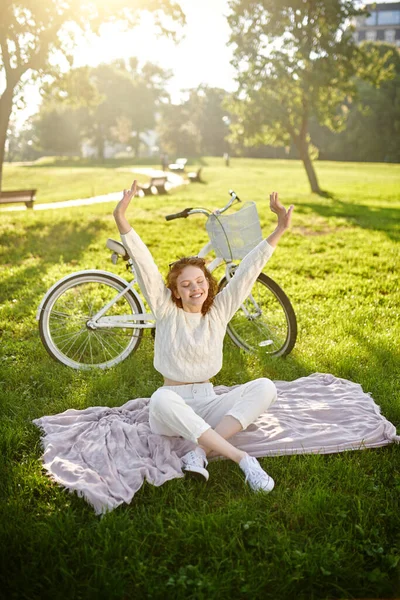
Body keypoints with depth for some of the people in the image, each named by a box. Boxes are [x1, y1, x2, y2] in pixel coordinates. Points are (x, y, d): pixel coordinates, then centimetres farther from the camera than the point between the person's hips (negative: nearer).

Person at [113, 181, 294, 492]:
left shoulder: (219, 311, 3)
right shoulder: (166, 312, -2)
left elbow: (247, 271, -3)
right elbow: (145, 265, -13)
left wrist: (279, 230, -7)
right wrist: (122, 221, -23)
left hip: (208, 404, 3)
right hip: (173, 412, -2)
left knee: (265, 387, -21)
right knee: (161, 400, -39)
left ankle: (200, 452, -30)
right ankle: (242, 459, -36)